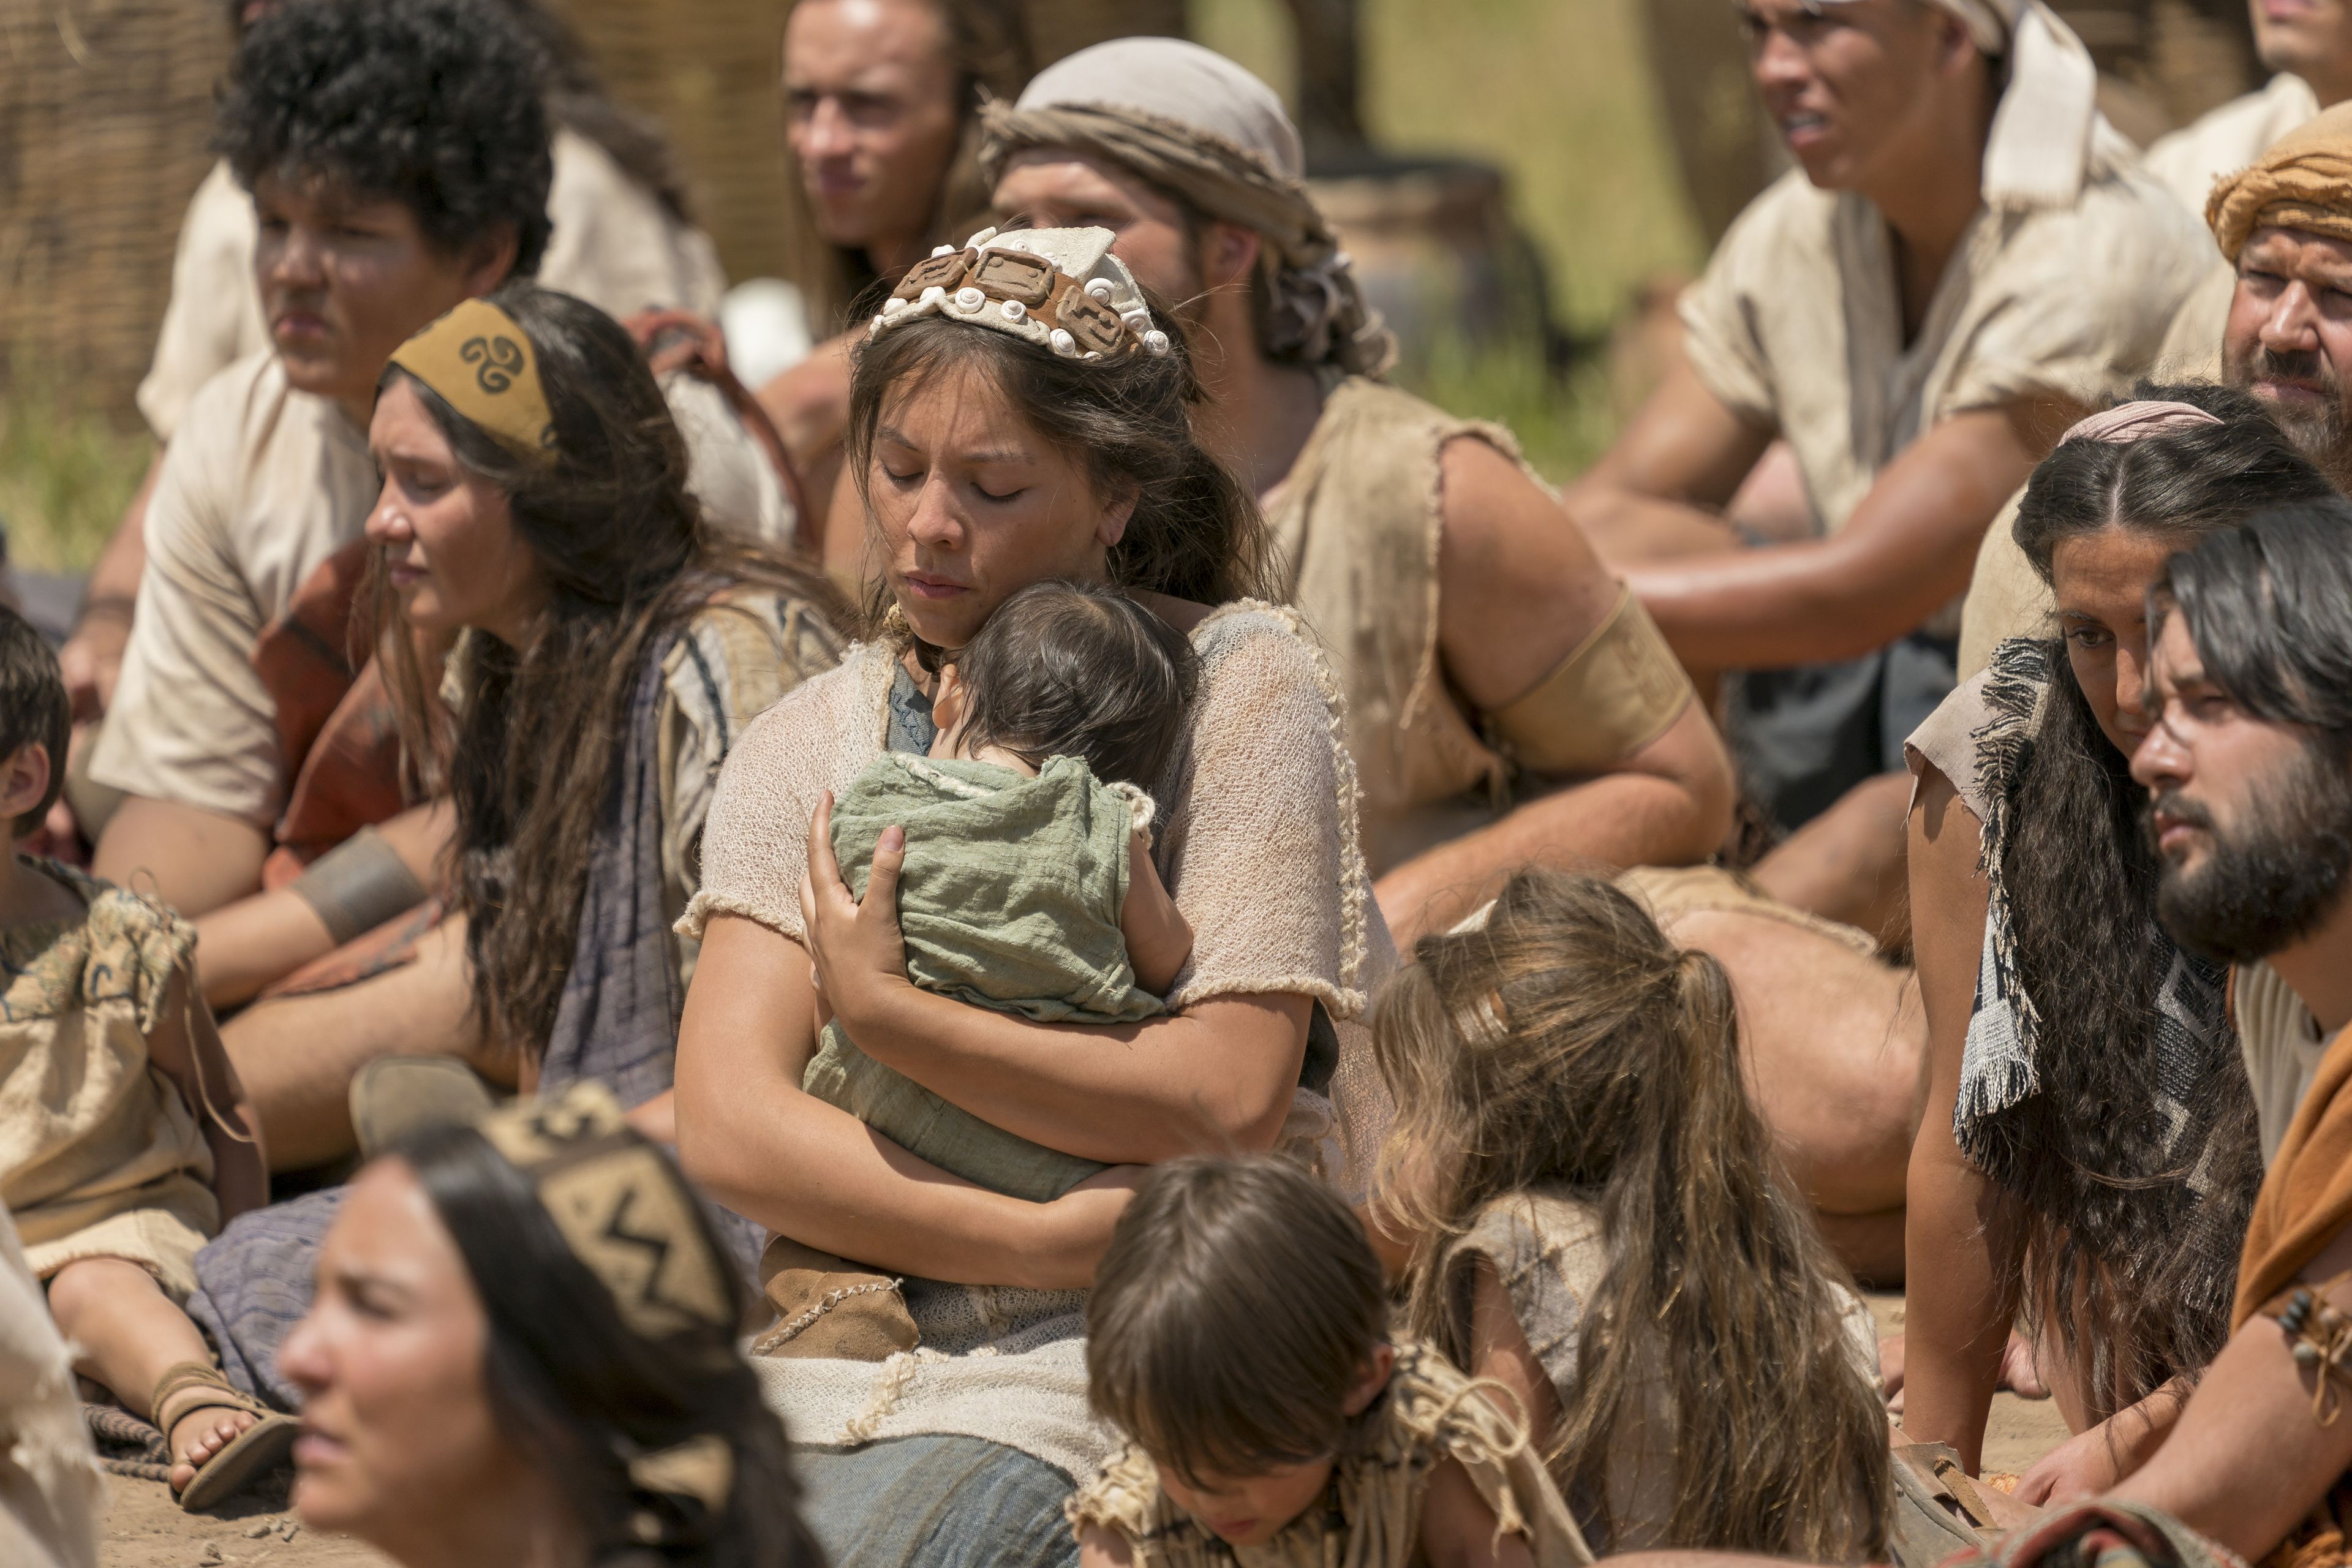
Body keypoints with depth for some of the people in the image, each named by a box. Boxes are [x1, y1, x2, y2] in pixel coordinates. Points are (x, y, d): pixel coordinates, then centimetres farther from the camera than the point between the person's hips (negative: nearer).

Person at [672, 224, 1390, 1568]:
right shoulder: (809, 747, 12)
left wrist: (885, 1010, -8)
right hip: (864, 1342, 4)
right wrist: (1054, 1242, -15)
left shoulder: (1239, 685, 0)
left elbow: (1229, 1100, -10)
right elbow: (730, 1125, -3)